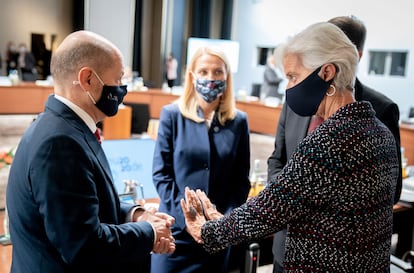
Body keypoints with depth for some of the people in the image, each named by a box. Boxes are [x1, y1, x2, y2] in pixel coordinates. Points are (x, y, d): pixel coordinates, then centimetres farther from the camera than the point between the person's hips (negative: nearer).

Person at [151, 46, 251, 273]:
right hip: (176, 228, -1)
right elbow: (161, 173, -5)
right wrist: (186, 216, -13)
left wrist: (226, 218, -8)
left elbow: (241, 180, 4)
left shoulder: (238, 121, 3)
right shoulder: (172, 115, -1)